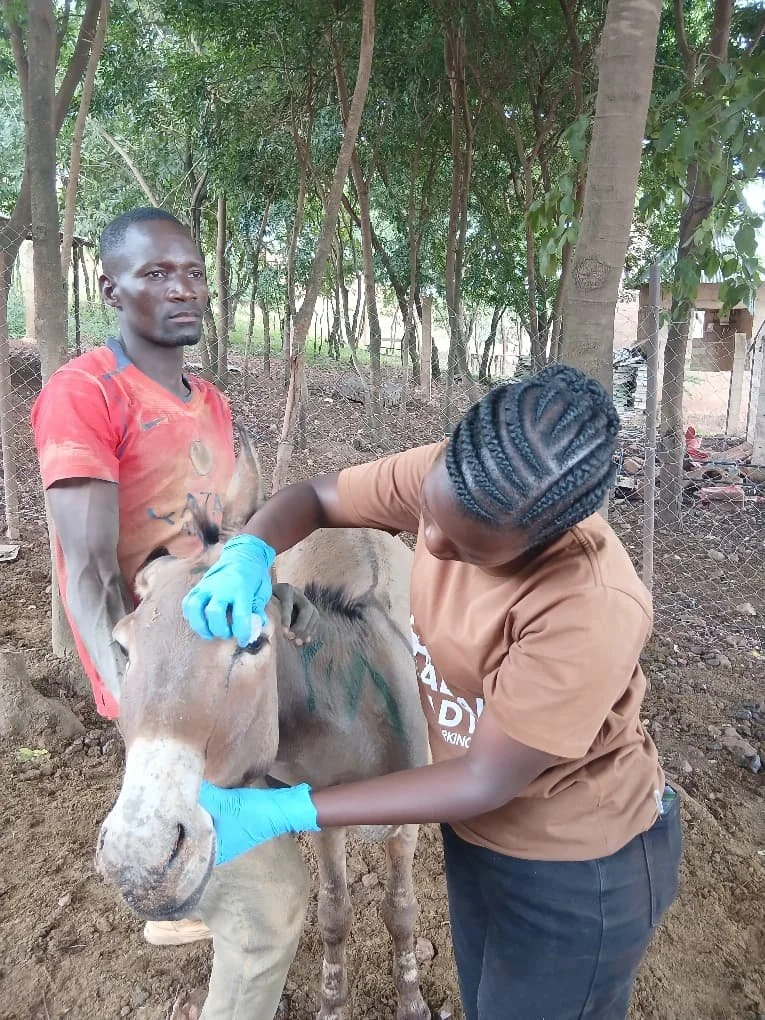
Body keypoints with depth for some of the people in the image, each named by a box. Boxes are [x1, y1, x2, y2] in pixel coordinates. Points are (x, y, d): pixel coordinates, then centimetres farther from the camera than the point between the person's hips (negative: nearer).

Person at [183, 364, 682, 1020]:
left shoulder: (592, 610, -38)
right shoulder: (446, 479, -20)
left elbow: (483, 782, -28)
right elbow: (312, 498, -5)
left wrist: (282, 813, -29)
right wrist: (248, 555, -28)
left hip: (579, 869, -6)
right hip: (476, 832, 6)